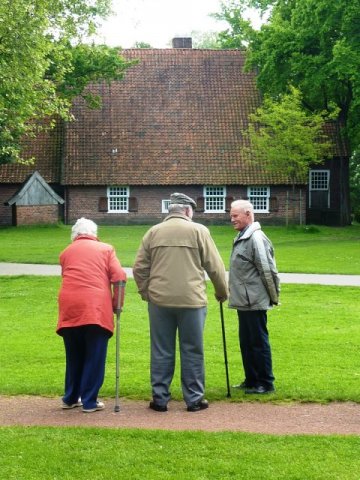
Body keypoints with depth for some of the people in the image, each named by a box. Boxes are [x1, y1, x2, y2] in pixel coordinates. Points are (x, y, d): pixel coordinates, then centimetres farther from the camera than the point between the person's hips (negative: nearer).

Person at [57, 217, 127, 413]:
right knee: (94, 358, 4)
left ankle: (70, 398, 25)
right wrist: (117, 304, 9)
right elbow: (119, 278, 1)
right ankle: (89, 401, 5)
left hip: (69, 308, 3)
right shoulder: (106, 249, 13)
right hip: (96, 308, -3)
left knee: (74, 357, 17)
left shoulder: (66, 252, 21)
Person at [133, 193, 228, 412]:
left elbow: (139, 268, 6)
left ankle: (160, 398, 12)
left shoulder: (153, 232, 7)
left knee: (161, 352, 8)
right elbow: (215, 267, 1)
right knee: (192, 351, 6)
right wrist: (222, 292, 14)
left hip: (160, 300, 2)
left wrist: (146, 292, 18)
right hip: (191, 300, -2)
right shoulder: (198, 231, 0)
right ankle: (194, 399, 11)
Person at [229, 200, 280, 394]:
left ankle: (266, 383, 6)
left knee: (259, 342, -2)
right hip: (244, 301, 10)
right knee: (246, 343, 16)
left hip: (255, 303, -10)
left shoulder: (256, 239, -17)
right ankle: (251, 380, 26)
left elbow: (268, 271, -17)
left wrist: (273, 297, -11)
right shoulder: (242, 238, 14)